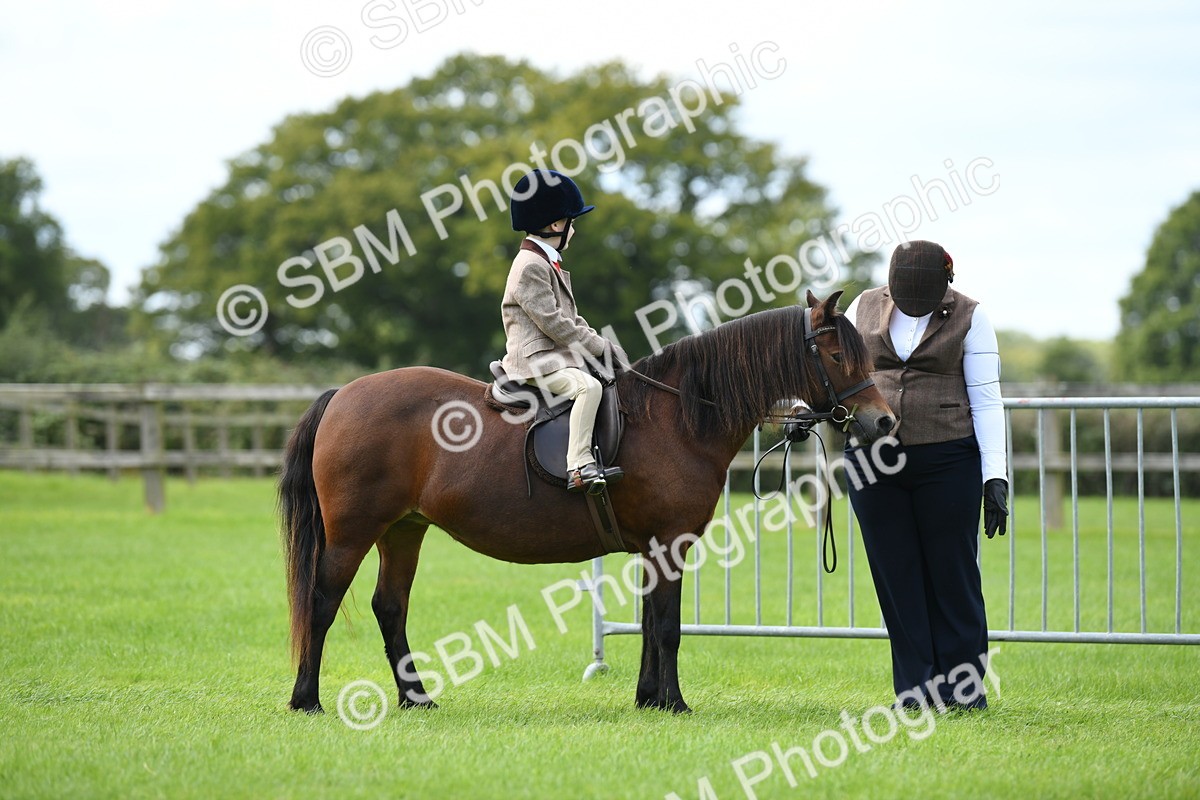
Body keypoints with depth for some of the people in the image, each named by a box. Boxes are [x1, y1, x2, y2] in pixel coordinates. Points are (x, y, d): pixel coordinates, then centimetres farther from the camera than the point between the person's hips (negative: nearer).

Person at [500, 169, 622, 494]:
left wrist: (602, 344, 8)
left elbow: (571, 320, 23)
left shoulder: (549, 264, 21)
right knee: (588, 387, -32)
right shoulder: (530, 265, -13)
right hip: (535, 362, -11)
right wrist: (600, 347, -15)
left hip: (559, 358, 11)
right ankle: (579, 467, -37)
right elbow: (552, 323, -19)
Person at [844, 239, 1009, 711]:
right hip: (874, 461, 3)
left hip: (947, 460, -3)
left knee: (952, 574, 1)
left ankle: (963, 688, 10)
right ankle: (914, 689, 12)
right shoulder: (865, 308, 5)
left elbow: (986, 402, -6)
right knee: (895, 575, 5)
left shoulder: (968, 318, -4)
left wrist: (995, 478, -12)